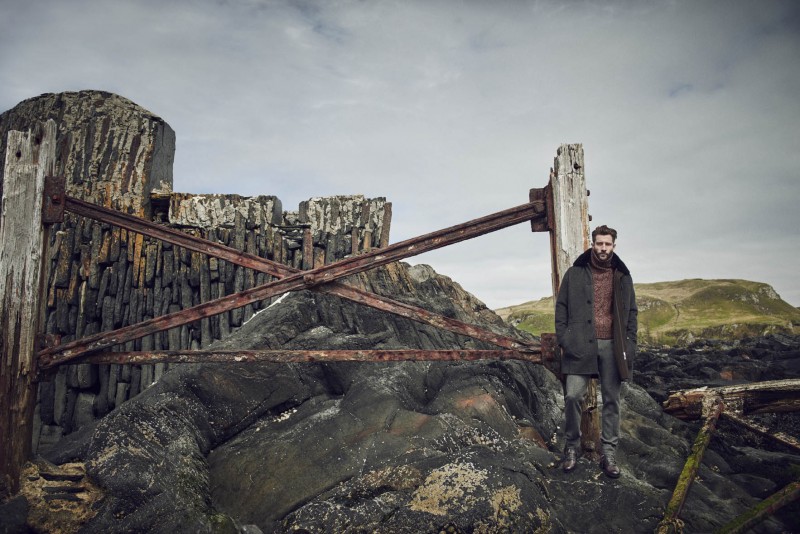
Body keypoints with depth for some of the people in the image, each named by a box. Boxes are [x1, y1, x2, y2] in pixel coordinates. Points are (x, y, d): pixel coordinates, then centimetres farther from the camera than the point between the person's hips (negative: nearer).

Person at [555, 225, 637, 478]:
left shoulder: (623, 276, 12)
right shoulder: (575, 273, 6)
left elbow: (631, 312, 15)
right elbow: (561, 307, 5)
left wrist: (630, 344, 5)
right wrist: (563, 338, -5)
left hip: (612, 346, 3)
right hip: (581, 345, -2)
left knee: (611, 400, 6)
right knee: (573, 395, -10)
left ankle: (609, 453, 17)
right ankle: (572, 446, 9)